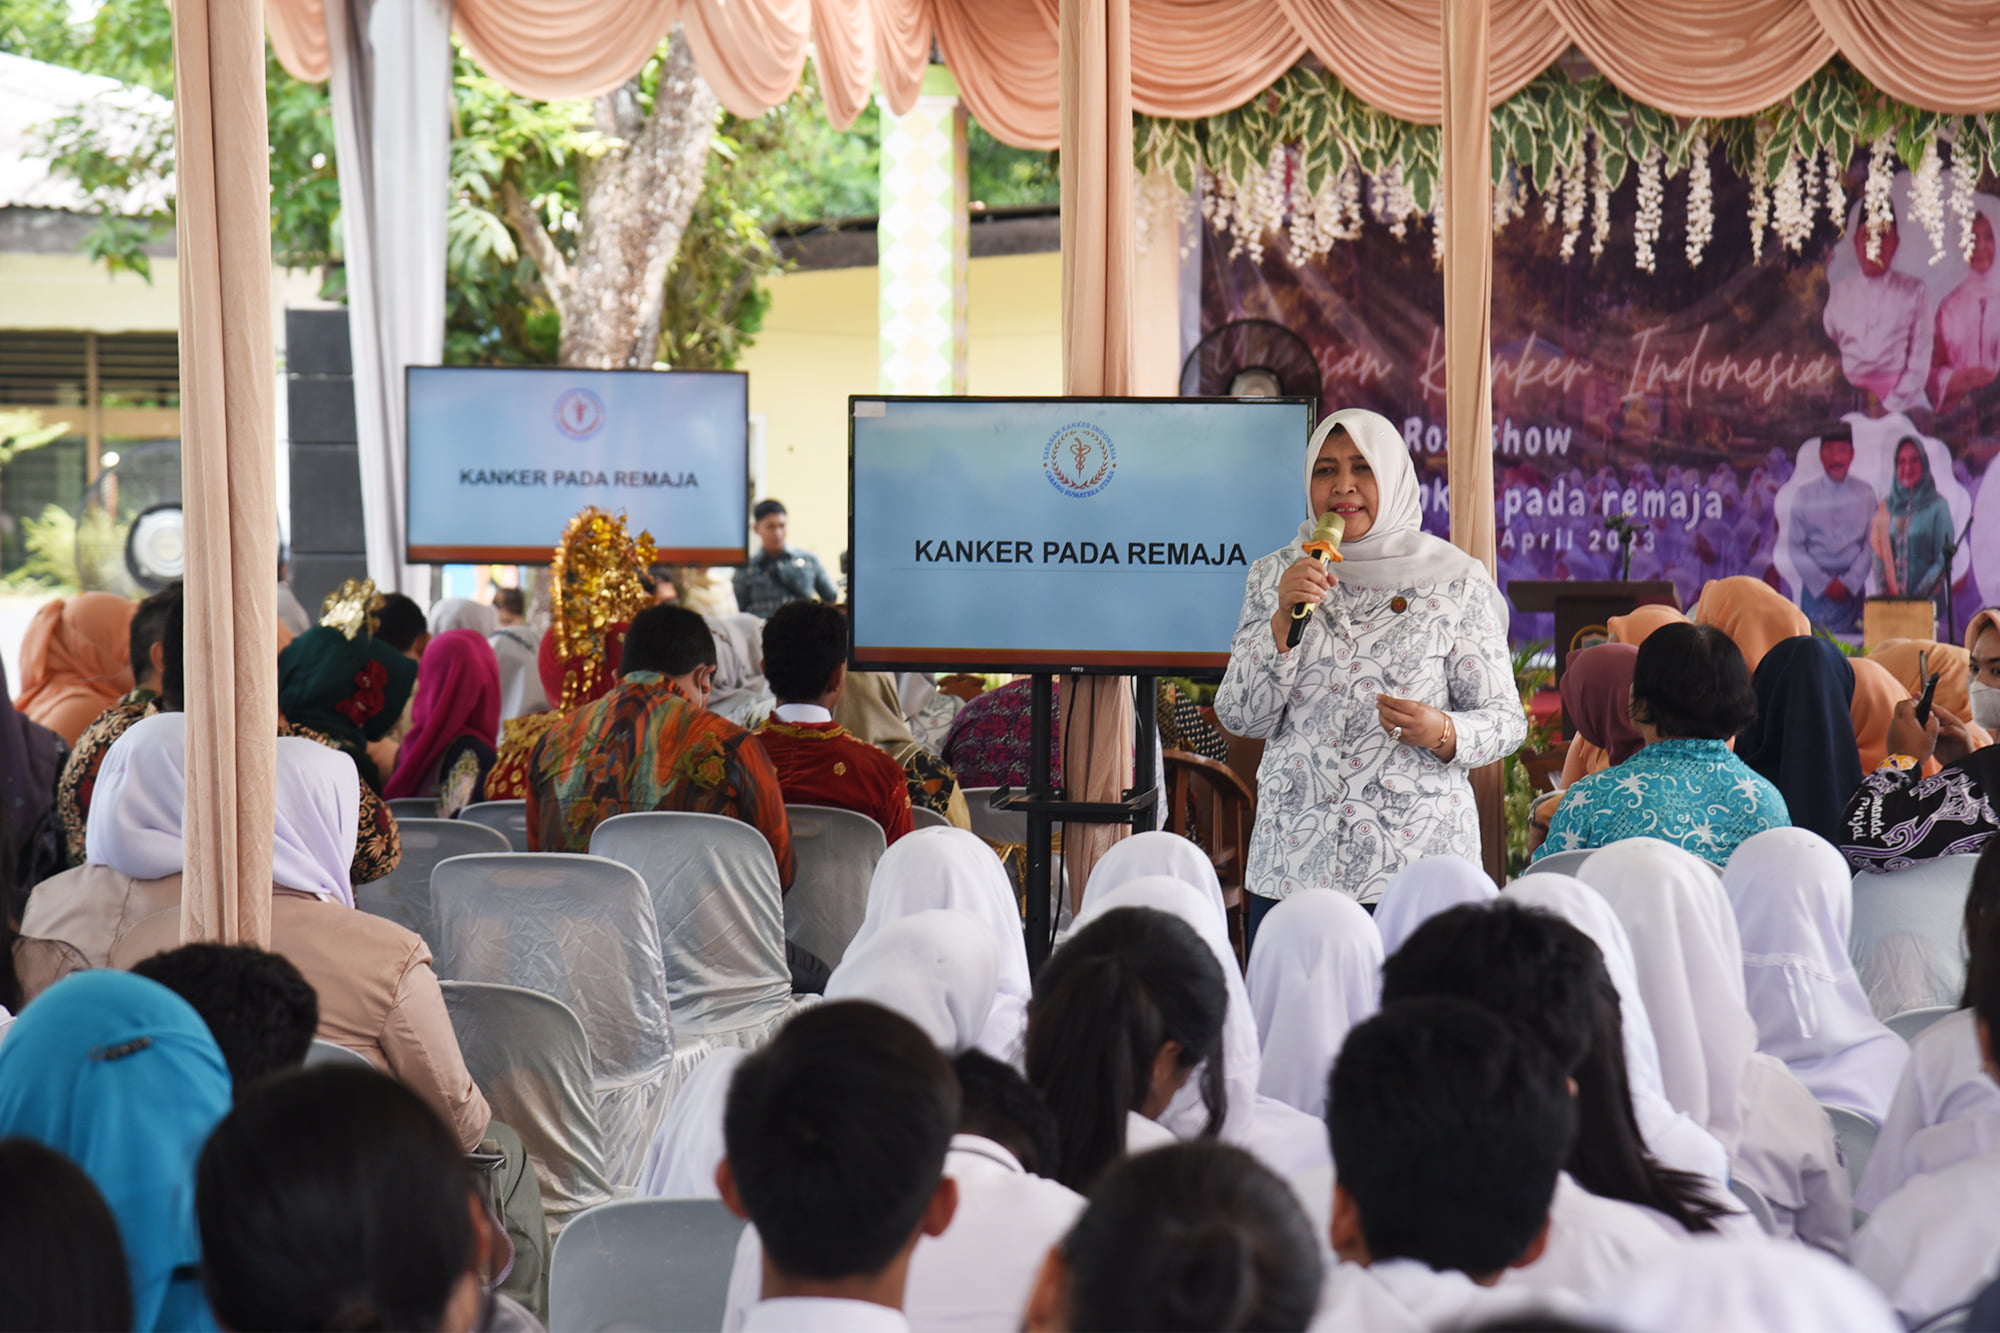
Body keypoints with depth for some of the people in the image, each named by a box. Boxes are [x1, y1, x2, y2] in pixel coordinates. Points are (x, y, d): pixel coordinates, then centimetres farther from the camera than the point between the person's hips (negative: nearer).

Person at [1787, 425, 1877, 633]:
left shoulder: (1865, 494, 3)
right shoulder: (1805, 495, 2)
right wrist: (1824, 584, -5)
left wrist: (1848, 583, -5)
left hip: (1853, 586, 0)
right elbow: (1796, 546, 2)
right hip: (1815, 586, 0)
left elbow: (1871, 544, 3)